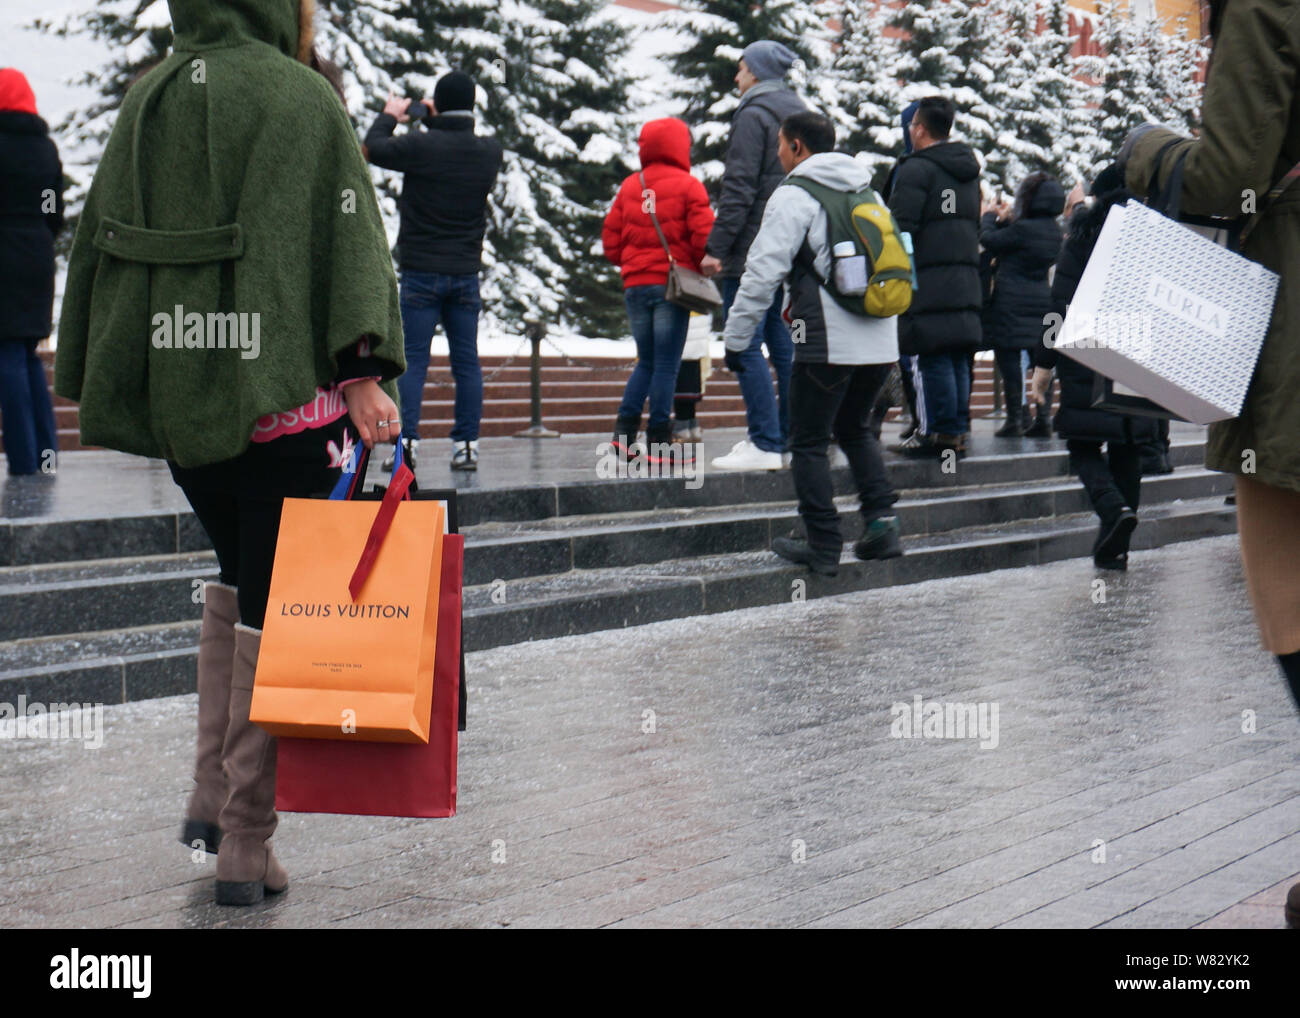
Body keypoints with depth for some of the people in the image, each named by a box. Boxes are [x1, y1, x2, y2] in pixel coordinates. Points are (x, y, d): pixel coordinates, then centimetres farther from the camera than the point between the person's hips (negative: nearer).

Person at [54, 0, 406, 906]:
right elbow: (346, 239, -15)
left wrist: (96, 379, 19)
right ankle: (246, 847, 2)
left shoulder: (147, 101, 11)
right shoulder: (301, 99, -6)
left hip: (173, 389, 6)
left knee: (239, 578, 24)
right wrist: (365, 371, -17)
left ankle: (212, 795, 19)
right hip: (283, 393, -6)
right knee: (274, 610, 1)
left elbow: (101, 244, 14)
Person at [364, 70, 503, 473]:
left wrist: (389, 116, 18)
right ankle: (466, 444, 7)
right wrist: (436, 122, 26)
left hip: (421, 273, -4)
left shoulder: (420, 146, -14)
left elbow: (373, 149, 1)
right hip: (466, 273, 4)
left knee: (412, 360, -2)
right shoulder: (489, 152, -1)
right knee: (466, 361, 7)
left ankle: (406, 442, -8)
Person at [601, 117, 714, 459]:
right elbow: (704, 237, -13)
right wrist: (700, 267, 6)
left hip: (635, 285, 5)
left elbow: (611, 241, 8)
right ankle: (659, 440, -2)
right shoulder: (687, 186, -6)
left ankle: (624, 428, 4)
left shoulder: (629, 187, 8)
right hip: (672, 286, -5)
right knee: (666, 364, -2)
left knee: (646, 362, 16)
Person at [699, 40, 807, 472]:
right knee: (782, 343, 12)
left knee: (745, 346, -8)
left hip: (753, 251, -9)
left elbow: (739, 188, -16)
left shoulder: (754, 115, -10)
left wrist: (717, 247, -15)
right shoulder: (800, 114, 16)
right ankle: (791, 439, 12)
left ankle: (764, 444, -12)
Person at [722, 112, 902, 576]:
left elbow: (763, 273, -11)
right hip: (881, 341, 7)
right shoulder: (868, 192, 17)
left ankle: (823, 547, 3)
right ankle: (881, 519, 9)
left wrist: (735, 338, -5)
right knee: (855, 429, 24)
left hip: (827, 342, -7)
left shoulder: (793, 196, -6)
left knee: (809, 443, 4)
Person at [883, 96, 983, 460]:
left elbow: (901, 226, -14)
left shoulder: (916, 168, -9)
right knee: (958, 360, 10)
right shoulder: (968, 170, 18)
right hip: (965, 278, 8)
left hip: (927, 280, -8)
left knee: (931, 360, -7)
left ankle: (938, 432, -9)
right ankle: (958, 431, 11)